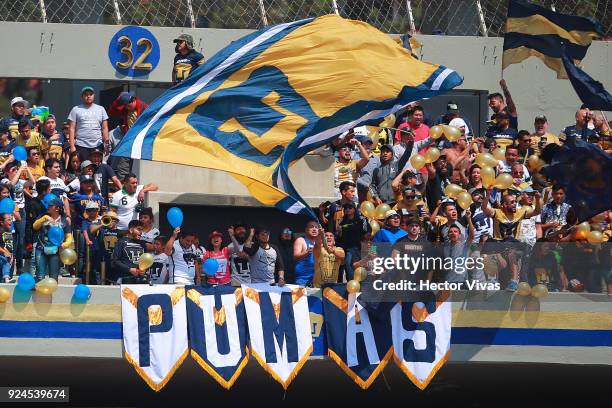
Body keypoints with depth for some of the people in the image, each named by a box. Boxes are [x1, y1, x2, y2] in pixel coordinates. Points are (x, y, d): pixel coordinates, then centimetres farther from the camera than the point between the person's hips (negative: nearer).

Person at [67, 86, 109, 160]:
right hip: (81, 146, -2)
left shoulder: (101, 109, 14)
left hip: (97, 146, 2)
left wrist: (106, 142, 0)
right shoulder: (76, 110, 7)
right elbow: (72, 129, 3)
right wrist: (72, 146, -6)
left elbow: (105, 128, 12)